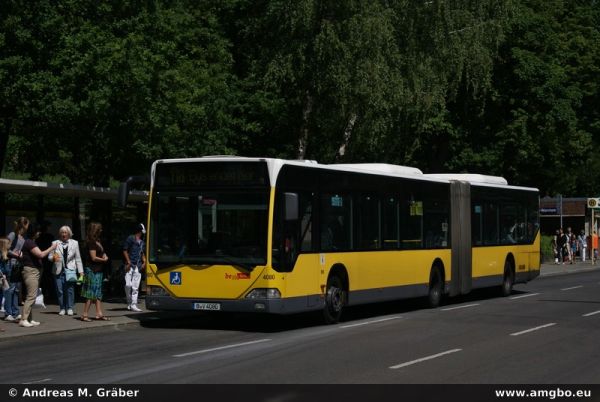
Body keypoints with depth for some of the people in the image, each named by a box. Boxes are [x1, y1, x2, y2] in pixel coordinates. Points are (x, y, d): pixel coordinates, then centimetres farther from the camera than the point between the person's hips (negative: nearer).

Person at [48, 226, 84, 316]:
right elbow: (49, 256, 10)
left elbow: (78, 258, 11)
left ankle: (70, 308, 0)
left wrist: (81, 271, 4)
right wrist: (53, 257, -15)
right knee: (59, 290, -2)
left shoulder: (74, 243, 10)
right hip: (58, 271, 1)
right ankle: (62, 308, 7)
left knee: (70, 289, -8)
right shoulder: (55, 243, 8)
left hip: (70, 270, 0)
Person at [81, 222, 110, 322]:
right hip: (93, 270, -9)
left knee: (98, 293, 9)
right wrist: (104, 260, -3)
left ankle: (99, 313, 11)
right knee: (91, 294, -8)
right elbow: (94, 258, -18)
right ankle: (84, 315, -5)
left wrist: (104, 256, 4)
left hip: (99, 270, 9)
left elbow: (103, 253, 26)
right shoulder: (91, 242, -14)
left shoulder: (98, 242, 14)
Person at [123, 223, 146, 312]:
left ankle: (133, 305, 1)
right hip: (130, 265, -6)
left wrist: (144, 262, 10)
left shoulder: (141, 241, 19)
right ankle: (129, 302, 7)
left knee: (135, 287, 1)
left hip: (138, 266, 6)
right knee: (128, 285, -11)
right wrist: (128, 262, -11)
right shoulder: (130, 238, -1)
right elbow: (125, 250, -3)